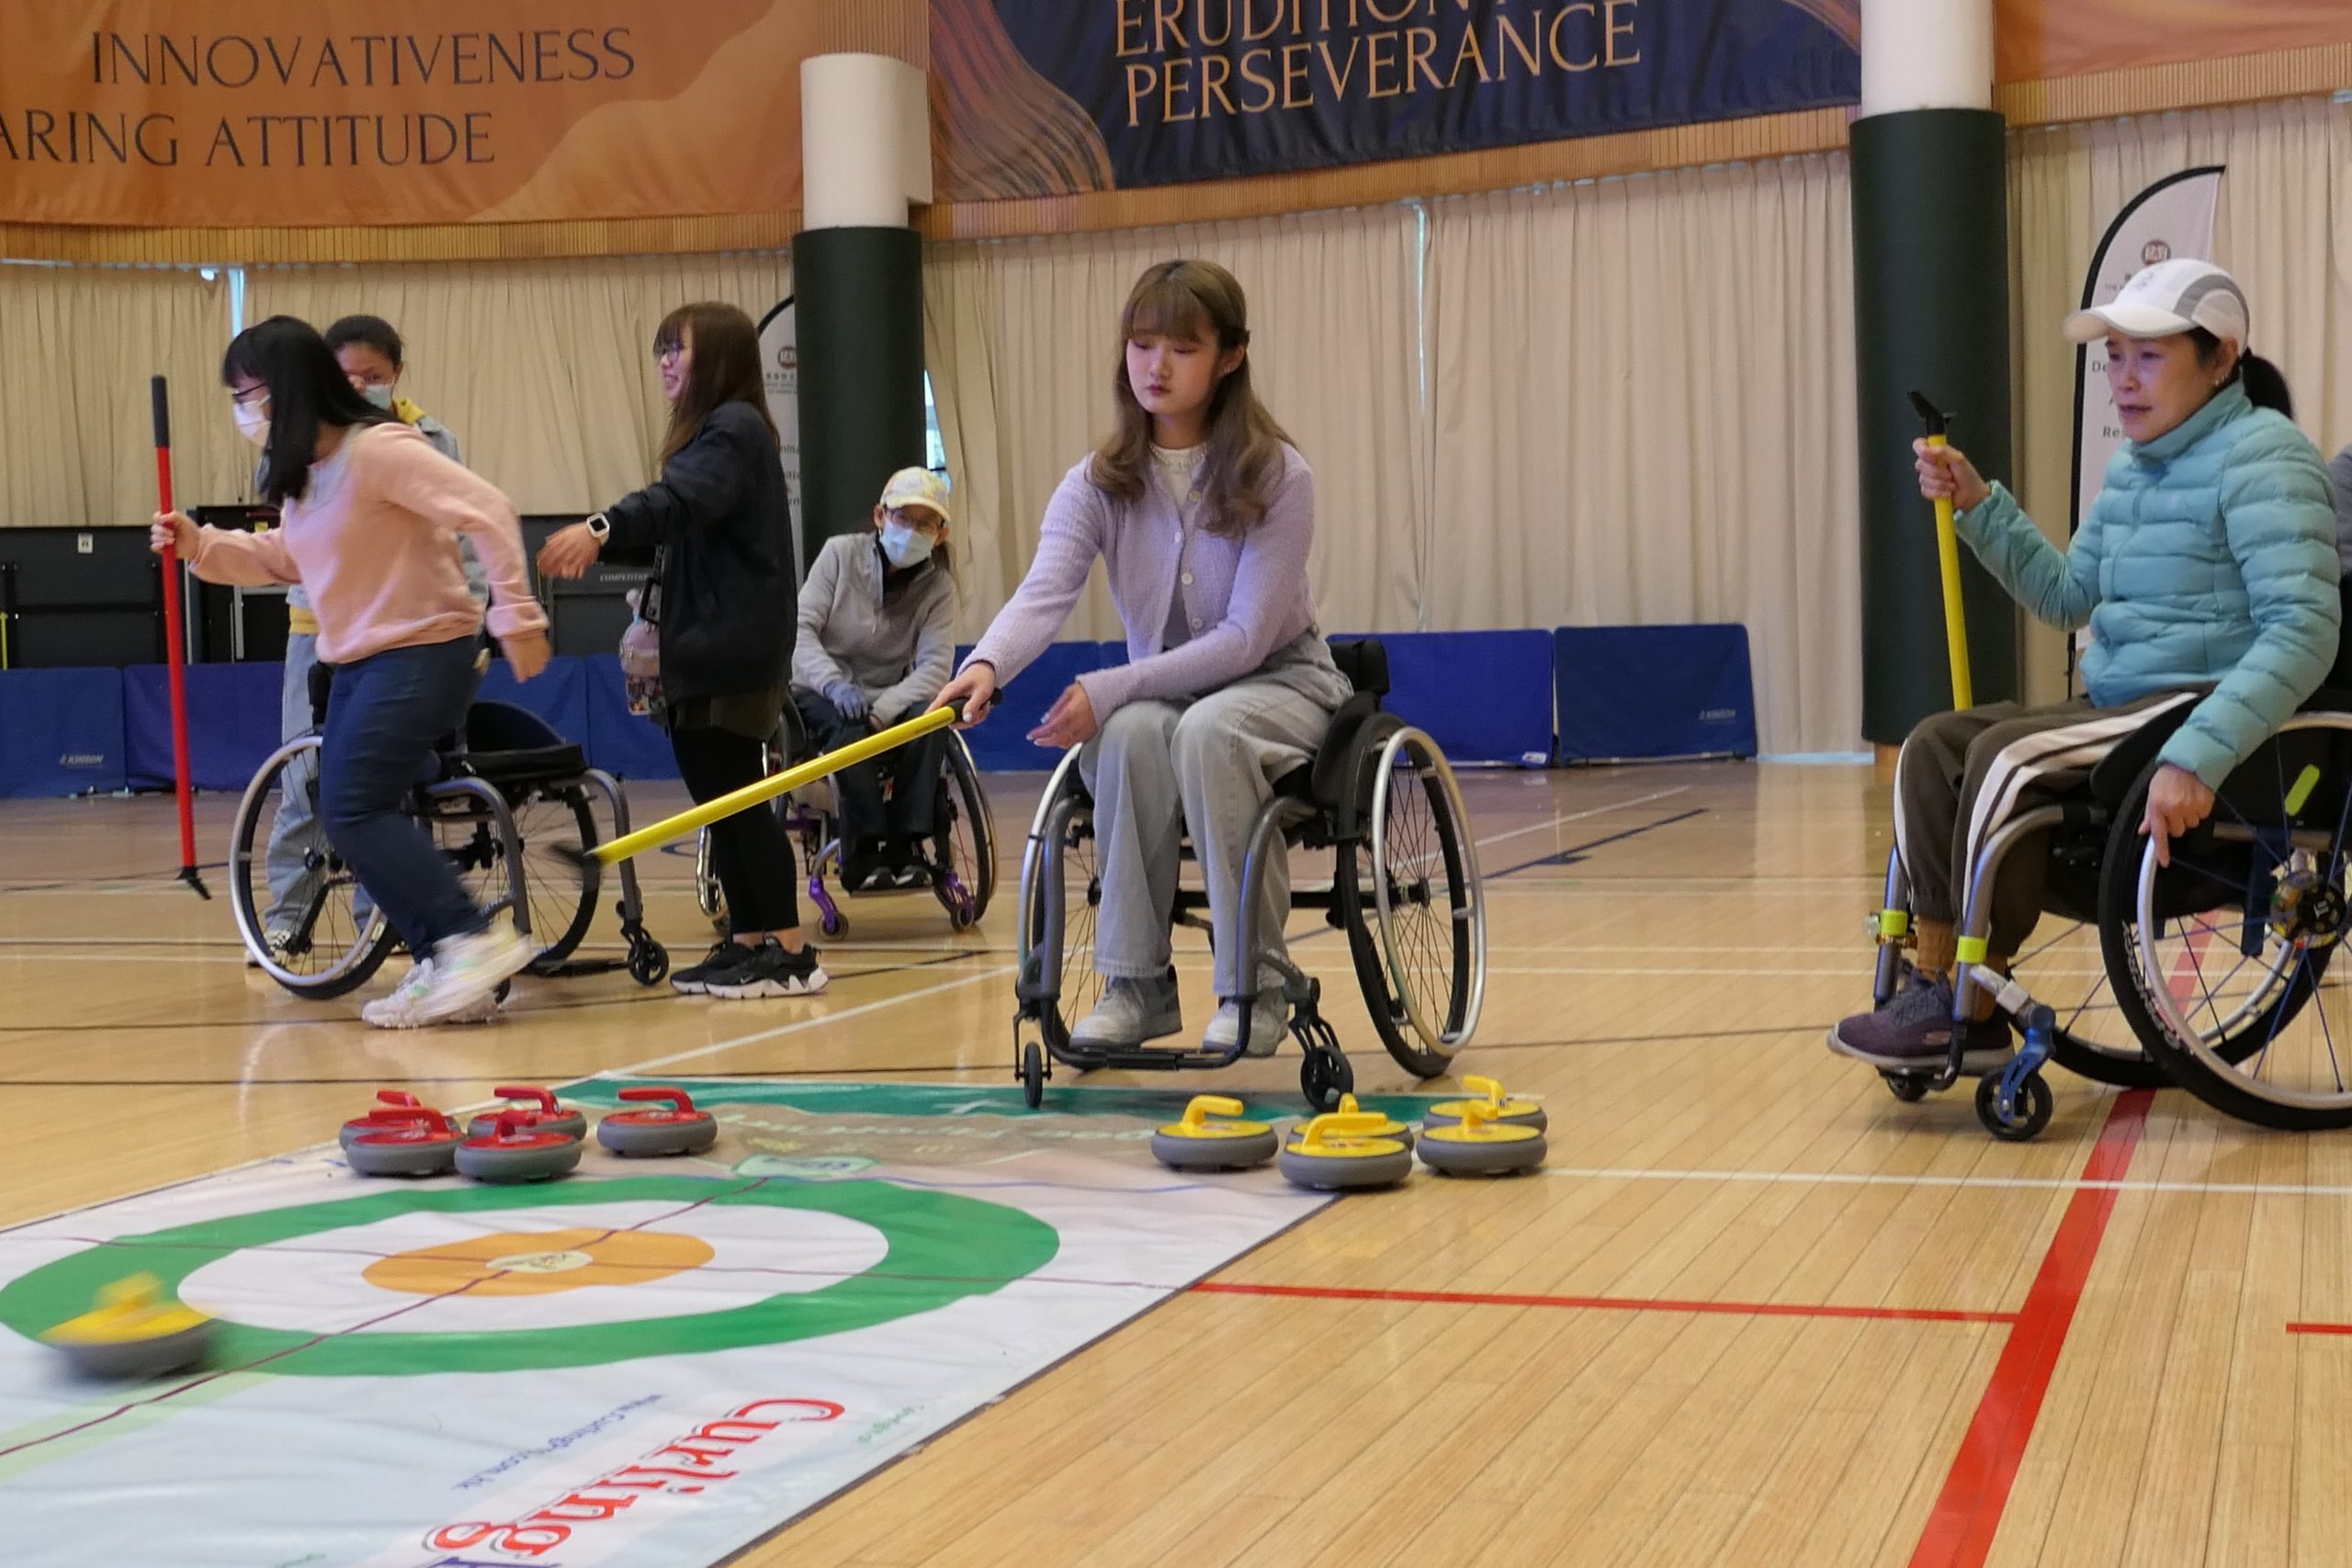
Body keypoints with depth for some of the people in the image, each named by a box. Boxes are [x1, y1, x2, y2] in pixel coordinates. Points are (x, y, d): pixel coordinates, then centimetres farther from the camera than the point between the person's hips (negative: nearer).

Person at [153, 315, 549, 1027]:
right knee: (350, 817, 6)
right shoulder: (301, 473, 10)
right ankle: (440, 965, 12)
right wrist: (200, 545, 7)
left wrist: (516, 614, -23)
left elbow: (488, 513, -22)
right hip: (356, 661, 10)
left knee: (354, 809, -16)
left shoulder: (379, 449, -18)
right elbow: (284, 558, 23)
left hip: (423, 652, -9)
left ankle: (475, 936, -12)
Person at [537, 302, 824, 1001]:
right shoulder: (709, 433, 19)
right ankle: (747, 942, 15)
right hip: (702, 649, 10)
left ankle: (791, 952, -4)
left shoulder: (735, 428, -11)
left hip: (732, 652, -10)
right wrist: (602, 545, 7)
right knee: (716, 797, 10)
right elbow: (673, 532, 19)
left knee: (737, 798, -8)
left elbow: (680, 500, -30)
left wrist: (600, 527, -45)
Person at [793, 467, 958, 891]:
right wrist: (835, 685, -32)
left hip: (889, 700, 2)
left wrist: (881, 711, -32)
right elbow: (800, 629, -14)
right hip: (819, 696, -2)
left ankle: (905, 846, -24)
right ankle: (864, 853, -28)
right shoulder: (840, 553, -7)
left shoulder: (939, 586, -3)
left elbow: (934, 665, -16)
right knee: (850, 727, -36)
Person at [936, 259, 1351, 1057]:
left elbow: (1245, 638, -20)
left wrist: (1109, 689, -31)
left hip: (1280, 682, -3)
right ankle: (1137, 982, -22)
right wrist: (985, 666, -46)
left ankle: (1252, 986, -27)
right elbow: (1043, 595, -23)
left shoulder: (1276, 477, -14)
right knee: (1133, 733, -33)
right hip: (1159, 689, 3)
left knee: (1207, 730, -36)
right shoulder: (1098, 485, -6)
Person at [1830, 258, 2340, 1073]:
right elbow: (2068, 598, 23)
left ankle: (1971, 1015, -16)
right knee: (1933, 746, -5)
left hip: (2208, 710, -9)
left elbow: (2303, 630, -25)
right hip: (2120, 708, 9)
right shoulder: (2132, 467, 15)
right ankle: (1936, 982, -12)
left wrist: (2197, 758, -37)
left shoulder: (2260, 455, -13)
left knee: (2007, 756, -25)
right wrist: (1977, 503, 10)